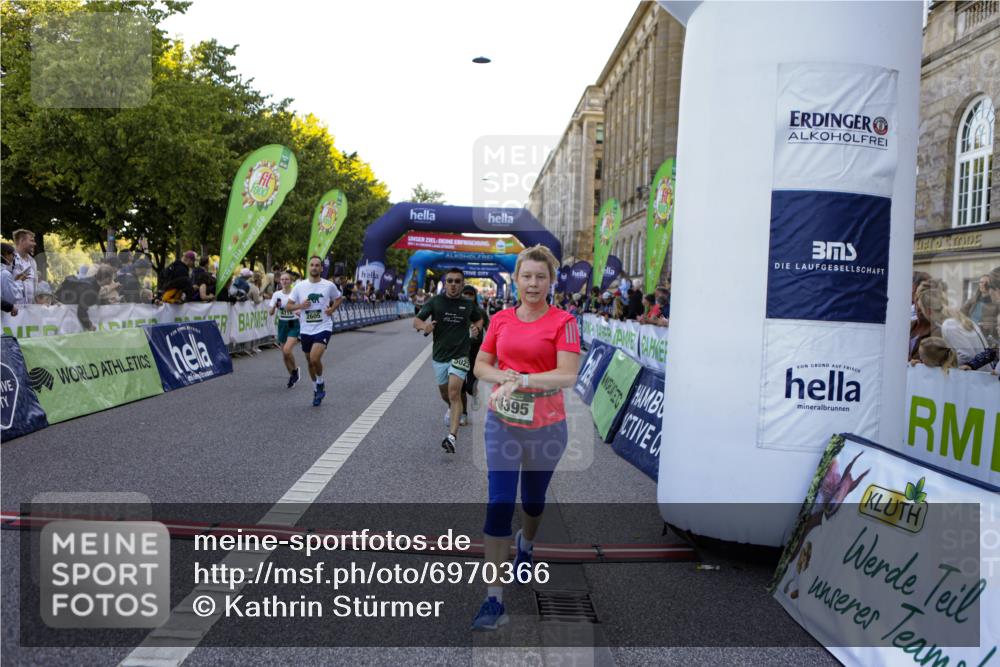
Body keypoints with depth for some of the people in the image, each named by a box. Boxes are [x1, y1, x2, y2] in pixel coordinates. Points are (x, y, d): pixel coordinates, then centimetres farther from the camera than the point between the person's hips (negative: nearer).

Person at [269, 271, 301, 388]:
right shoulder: (276, 294, 1)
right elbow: (270, 313, -2)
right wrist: (275, 306, -21)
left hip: (293, 324, -4)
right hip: (282, 324, 4)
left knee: (287, 350, -22)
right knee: (284, 354, 6)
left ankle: (295, 370, 5)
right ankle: (292, 375, 26)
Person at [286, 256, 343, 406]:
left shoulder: (329, 285, -3)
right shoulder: (299, 286, 0)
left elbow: (339, 298, 15)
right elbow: (288, 307, 4)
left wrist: (332, 309, -4)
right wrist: (300, 306, -15)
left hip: (323, 328, -3)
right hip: (306, 330, 3)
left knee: (315, 358, -22)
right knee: (310, 361, 14)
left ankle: (321, 382, 7)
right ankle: (317, 390, 35)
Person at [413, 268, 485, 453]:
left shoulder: (469, 305, 2)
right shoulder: (435, 302, -3)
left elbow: (479, 319, 22)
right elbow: (416, 321, -6)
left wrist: (476, 327, -1)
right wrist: (424, 326, -29)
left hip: (460, 355, -2)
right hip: (439, 355, 2)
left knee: (454, 393, -18)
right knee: (445, 393, 19)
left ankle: (452, 436, -24)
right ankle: (452, 409, 54)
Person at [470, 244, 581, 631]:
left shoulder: (563, 322, -7)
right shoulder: (501, 319, 4)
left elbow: (568, 375, -17)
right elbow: (481, 366, 9)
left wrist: (522, 379, -26)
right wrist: (502, 376, -12)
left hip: (546, 427, -1)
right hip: (502, 423, 2)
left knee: (534, 499, 18)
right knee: (499, 503, -6)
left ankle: (526, 545, 53)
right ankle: (494, 598, 1)